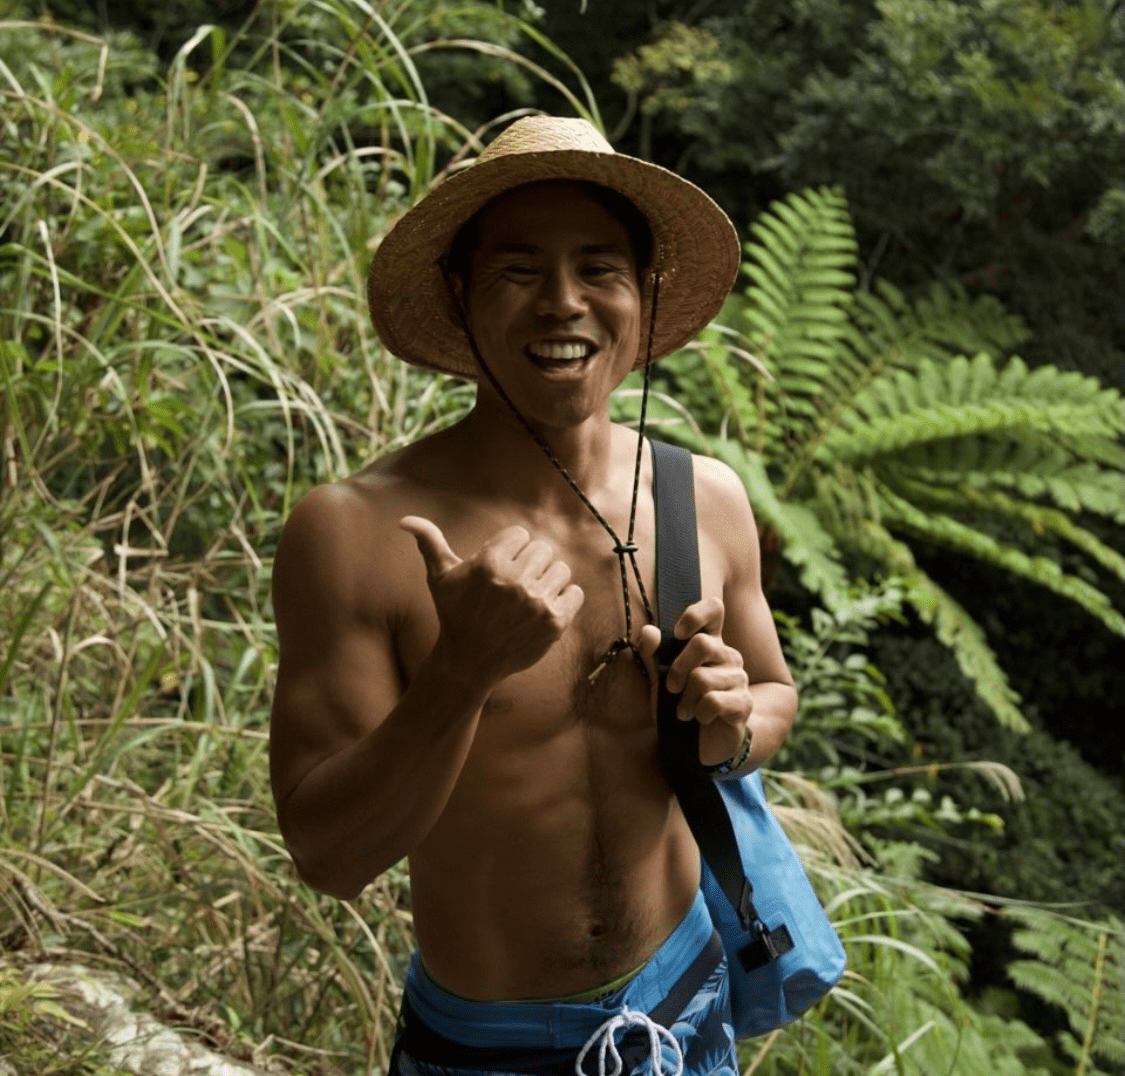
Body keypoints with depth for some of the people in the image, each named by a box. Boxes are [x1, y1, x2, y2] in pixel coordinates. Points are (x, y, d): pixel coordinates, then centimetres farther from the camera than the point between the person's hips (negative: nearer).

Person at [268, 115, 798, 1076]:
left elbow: (775, 693, 8)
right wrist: (461, 670, -34)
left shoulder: (709, 500, -8)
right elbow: (330, 858, -20)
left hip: (685, 998, 4)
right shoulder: (354, 533, -21)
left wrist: (732, 731, -14)